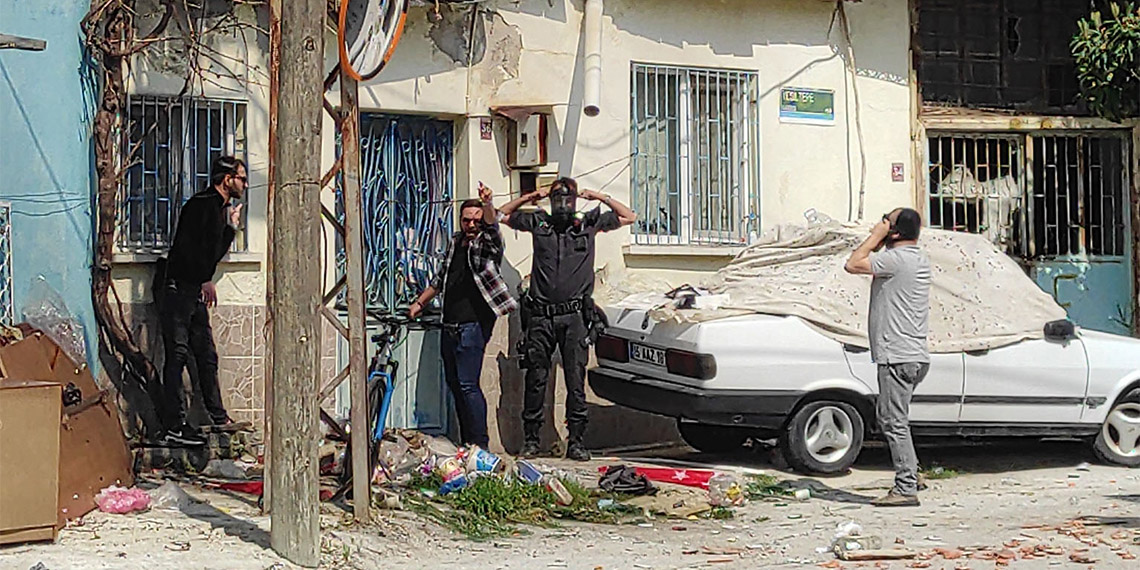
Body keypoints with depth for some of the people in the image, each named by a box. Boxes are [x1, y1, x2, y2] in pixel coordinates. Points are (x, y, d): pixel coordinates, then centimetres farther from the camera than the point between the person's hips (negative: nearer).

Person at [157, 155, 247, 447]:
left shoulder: (219, 209, 18)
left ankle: (219, 419, 20)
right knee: (178, 355, -9)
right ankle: (173, 428, -10)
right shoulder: (201, 204, -12)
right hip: (178, 289, -10)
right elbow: (188, 246, -23)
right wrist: (205, 280, -25)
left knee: (207, 356, 13)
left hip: (196, 293, 10)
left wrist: (231, 227, 21)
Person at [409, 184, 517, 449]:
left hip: (473, 325, -8)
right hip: (450, 326, 8)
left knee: (468, 385, -13)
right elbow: (441, 278, 29)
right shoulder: (455, 242, 16)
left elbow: (492, 224, -27)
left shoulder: (487, 244, -3)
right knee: (454, 385, 9)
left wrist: (487, 204, -46)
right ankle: (466, 443, 15)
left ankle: (480, 445, -10)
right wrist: (419, 303, 31)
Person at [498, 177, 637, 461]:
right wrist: (529, 197, 13)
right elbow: (502, 215, 22)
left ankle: (576, 441, 1)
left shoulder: (589, 224, 11)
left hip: (574, 315, -1)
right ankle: (531, 440, 9)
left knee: (576, 380, -1)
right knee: (536, 379, 2)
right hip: (540, 317, 1)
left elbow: (629, 216, 15)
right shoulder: (538, 223, 12)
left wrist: (600, 197, 9)